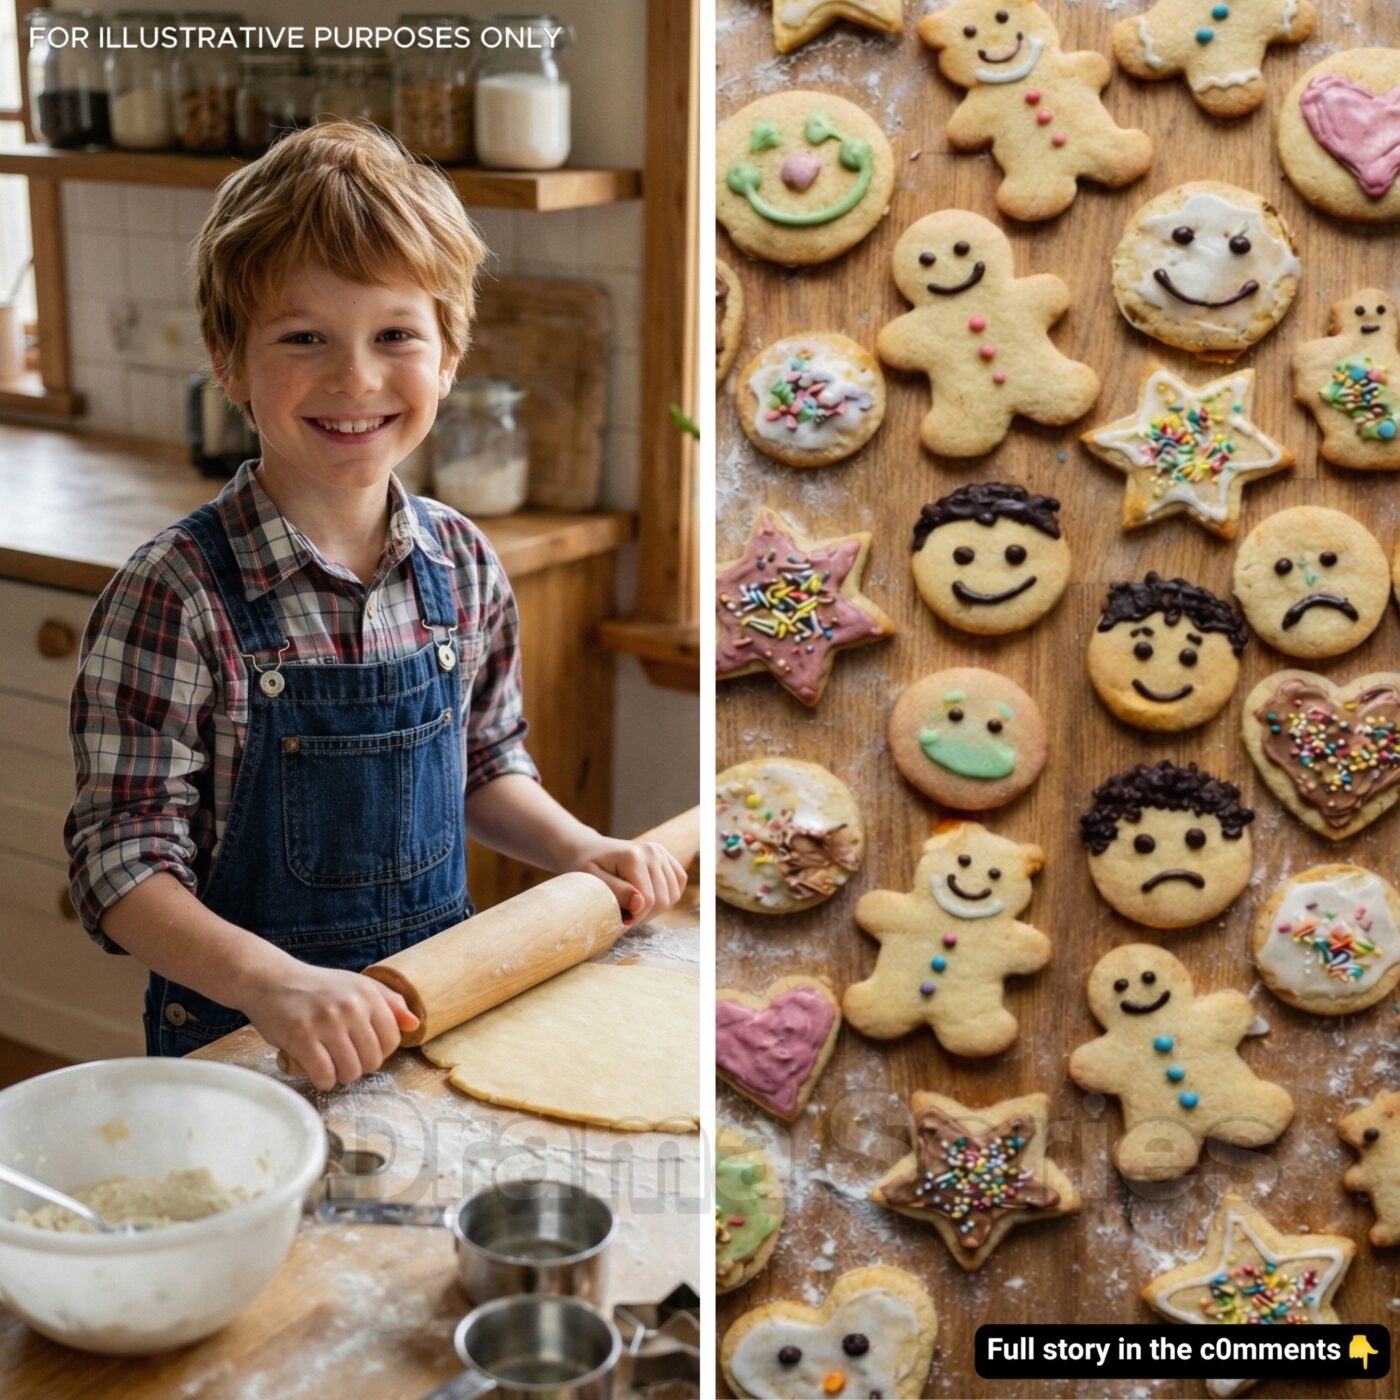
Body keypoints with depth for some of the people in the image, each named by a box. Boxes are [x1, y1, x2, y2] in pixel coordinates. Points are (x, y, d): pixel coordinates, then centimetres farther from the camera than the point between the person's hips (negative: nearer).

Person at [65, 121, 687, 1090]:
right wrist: (274, 983, -29)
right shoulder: (176, 598, -17)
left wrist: (580, 852, -1)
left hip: (436, 1010, 4)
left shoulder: (464, 565, -1)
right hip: (244, 1038, -3)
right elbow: (125, 865, -16)